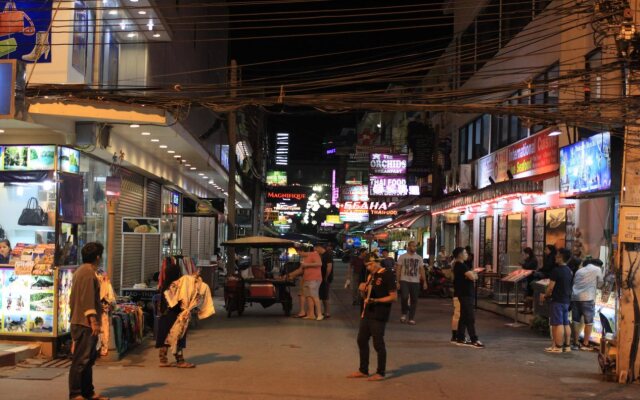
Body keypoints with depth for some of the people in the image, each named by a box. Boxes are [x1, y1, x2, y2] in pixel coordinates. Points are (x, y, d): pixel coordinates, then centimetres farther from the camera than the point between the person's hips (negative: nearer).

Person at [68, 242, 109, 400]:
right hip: (85, 323, -10)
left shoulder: (81, 271, 19)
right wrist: (93, 321, -22)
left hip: (82, 322, 10)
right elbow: (88, 298, -20)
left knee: (88, 359, 12)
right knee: (81, 360, -9)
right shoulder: (88, 272, -13)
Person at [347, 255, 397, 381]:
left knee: (378, 344, -1)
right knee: (362, 341, 12)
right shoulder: (371, 275, 14)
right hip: (367, 313, 9)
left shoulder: (388, 275, -12)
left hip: (379, 316, -9)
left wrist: (375, 300, -21)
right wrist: (362, 290, -2)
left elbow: (394, 297, -16)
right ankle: (363, 370, 23)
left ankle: (380, 373, 10)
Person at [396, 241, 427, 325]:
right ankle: (404, 313, 7)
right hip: (404, 281, -3)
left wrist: (424, 282, 1)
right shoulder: (402, 257, 1)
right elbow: (398, 270, 1)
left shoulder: (419, 258, 9)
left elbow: (422, 270, 10)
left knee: (414, 300, 2)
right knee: (404, 297, -18)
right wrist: (397, 282, -5)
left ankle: (411, 318, 12)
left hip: (415, 281, 3)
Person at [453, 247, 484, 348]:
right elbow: (472, 276, -25)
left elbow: (472, 276, 18)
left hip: (465, 294, 11)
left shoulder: (459, 265, 17)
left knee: (464, 317, 12)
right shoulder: (461, 266, -16)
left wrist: (472, 274, -5)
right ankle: (474, 340, -10)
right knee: (470, 318, -10)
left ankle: (460, 339, 16)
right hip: (465, 294, -11)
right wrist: (473, 274, -2)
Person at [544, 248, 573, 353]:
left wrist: (546, 295, 1)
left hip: (557, 300, -8)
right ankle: (567, 346, 15)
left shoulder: (556, 270, -16)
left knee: (558, 324, -6)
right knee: (566, 324, 11)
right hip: (566, 300, 8)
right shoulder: (569, 271, 11)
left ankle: (558, 347, -5)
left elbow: (551, 287, -17)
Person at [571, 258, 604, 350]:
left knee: (576, 321, 8)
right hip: (587, 298, -5)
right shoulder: (597, 269, 7)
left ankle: (576, 343, 9)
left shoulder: (579, 271, 23)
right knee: (589, 322, 4)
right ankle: (585, 344, 5)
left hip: (575, 297, 5)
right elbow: (600, 284, 13)